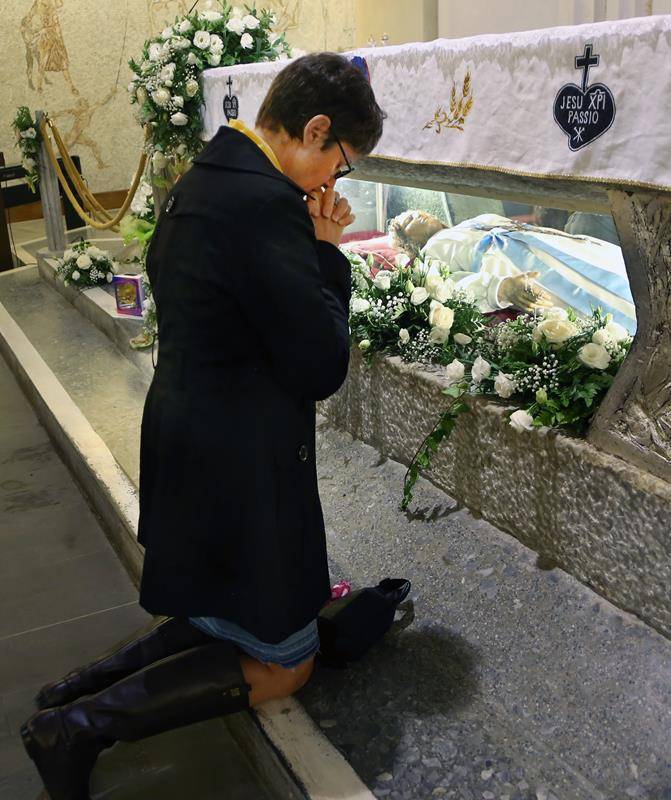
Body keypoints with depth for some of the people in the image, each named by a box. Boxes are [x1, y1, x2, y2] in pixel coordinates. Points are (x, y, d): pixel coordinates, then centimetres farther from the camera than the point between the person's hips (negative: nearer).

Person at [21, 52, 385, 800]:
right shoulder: (266, 203, -24)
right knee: (282, 664, 9)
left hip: (190, 443, 10)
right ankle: (81, 725, 6)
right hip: (240, 466, -10)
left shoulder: (205, 179, 7)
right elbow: (321, 366, -22)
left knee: (217, 613, 27)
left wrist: (312, 245, 2)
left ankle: (83, 685, 21)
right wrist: (325, 253, -10)